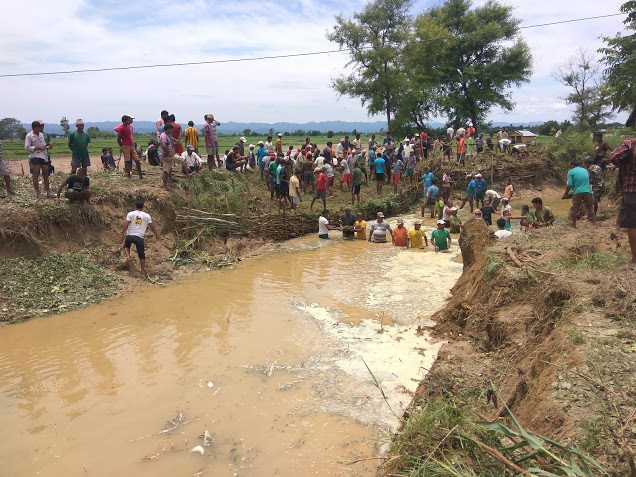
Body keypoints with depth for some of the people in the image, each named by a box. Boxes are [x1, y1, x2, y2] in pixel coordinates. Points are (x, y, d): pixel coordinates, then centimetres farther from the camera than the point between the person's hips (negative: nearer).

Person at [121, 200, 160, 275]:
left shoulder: (130, 214, 1)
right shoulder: (147, 216, 4)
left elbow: (125, 225, -7)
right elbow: (152, 227, 8)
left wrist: (122, 235, -1)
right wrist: (157, 235, 21)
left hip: (129, 235, 0)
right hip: (139, 237, 0)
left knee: (126, 246, 30)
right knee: (141, 254, 9)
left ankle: (128, 257, 6)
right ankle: (143, 269, 16)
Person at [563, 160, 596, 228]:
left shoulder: (571, 171, 1)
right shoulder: (585, 170, 17)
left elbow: (570, 185, -8)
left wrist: (565, 194, 0)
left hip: (577, 192, -4)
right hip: (588, 191, 4)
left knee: (574, 209, 1)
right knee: (590, 208, 12)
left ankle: (573, 225, -1)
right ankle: (594, 223, 12)